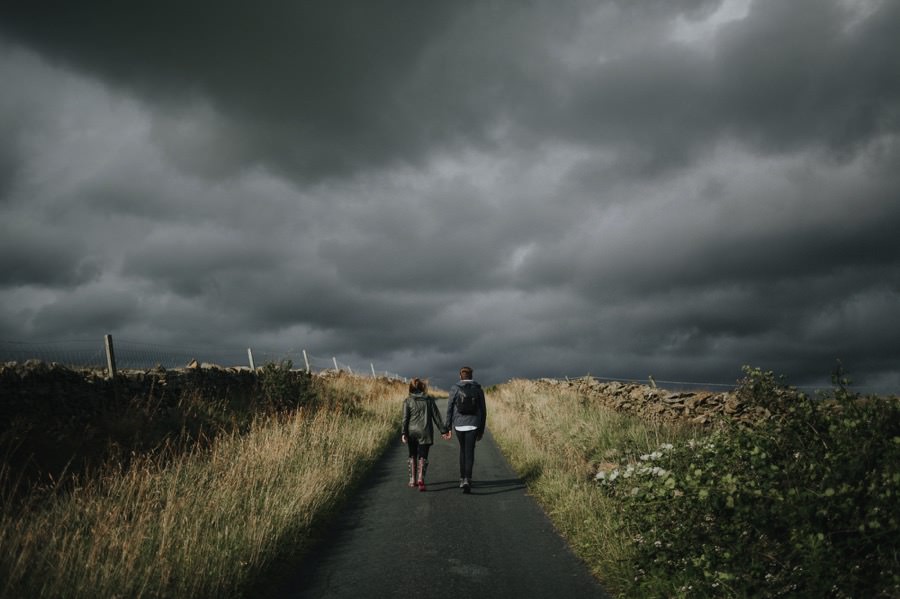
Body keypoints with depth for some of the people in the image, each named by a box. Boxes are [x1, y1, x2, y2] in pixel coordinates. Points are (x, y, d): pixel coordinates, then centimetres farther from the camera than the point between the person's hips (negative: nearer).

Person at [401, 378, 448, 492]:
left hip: (412, 432, 0)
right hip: (425, 432, 0)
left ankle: (412, 480, 20)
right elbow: (436, 416, 4)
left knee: (412, 456, 17)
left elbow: (405, 418, -7)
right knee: (422, 457, 2)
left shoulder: (407, 401, 0)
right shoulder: (429, 399, 4)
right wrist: (443, 429, 8)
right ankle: (421, 479, -18)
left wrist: (403, 433, -10)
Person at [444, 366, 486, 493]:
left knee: (463, 450, 21)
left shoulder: (455, 389, 0)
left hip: (459, 425, 1)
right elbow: (483, 411, 5)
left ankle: (462, 479, 23)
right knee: (470, 452, -3)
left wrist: (448, 428, 2)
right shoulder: (478, 389, 3)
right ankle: (467, 480, -21)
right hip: (473, 425, -1)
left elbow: (449, 409, -2)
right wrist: (481, 430, 13)